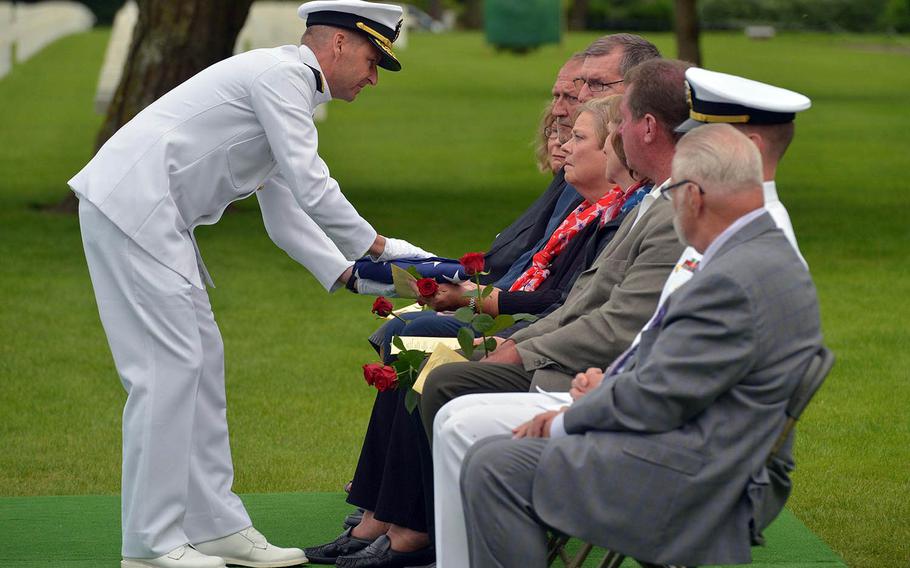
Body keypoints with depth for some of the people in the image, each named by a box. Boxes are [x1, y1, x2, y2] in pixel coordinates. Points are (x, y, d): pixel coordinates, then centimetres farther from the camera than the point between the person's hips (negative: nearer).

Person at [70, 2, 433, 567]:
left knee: (201, 358, 10)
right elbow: (312, 187, -16)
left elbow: (286, 214, 21)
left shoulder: (289, 89, 22)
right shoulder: (281, 74, -10)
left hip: (154, 217, 11)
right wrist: (380, 246, -7)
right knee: (168, 364, -11)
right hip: (131, 205, -11)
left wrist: (349, 273, 12)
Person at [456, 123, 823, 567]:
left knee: (492, 467, -12)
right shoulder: (769, 256, 13)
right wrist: (608, 385, 7)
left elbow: (654, 400, -20)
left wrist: (565, 421, -6)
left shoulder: (734, 282, -22)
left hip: (677, 488, -11)